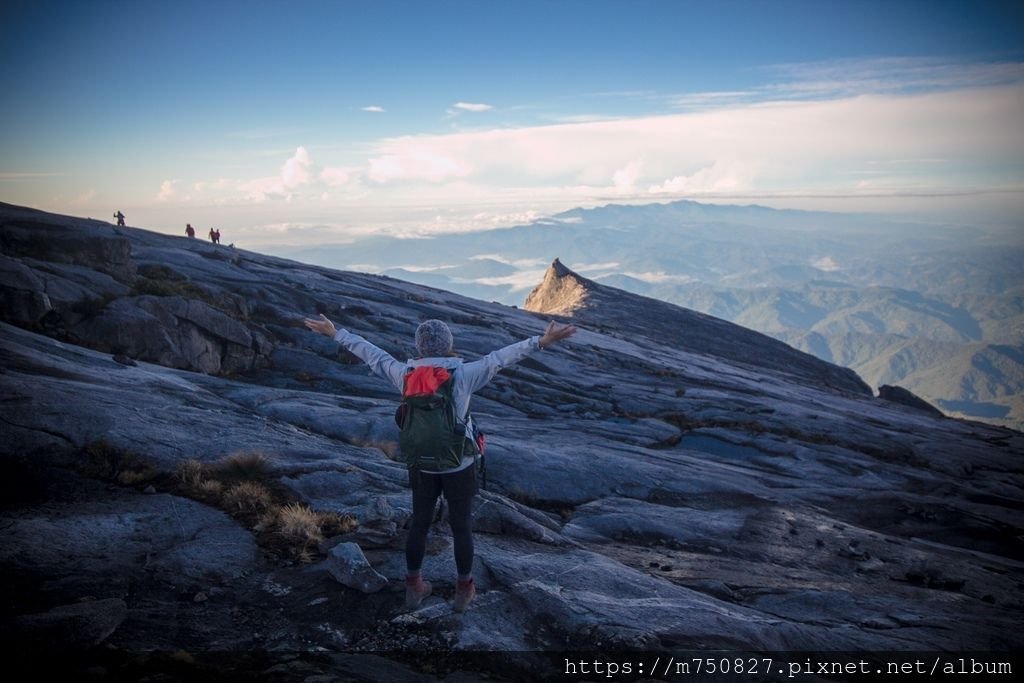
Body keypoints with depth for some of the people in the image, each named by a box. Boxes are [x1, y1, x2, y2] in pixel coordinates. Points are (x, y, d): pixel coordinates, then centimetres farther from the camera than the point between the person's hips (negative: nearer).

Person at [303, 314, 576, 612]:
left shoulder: (405, 374, -11)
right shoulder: (462, 374, -21)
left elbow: (371, 354, -1)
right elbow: (500, 358, -26)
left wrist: (334, 333, 11)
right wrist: (542, 341, -29)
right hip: (458, 465, -3)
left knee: (419, 523, 20)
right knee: (461, 526, 15)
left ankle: (414, 587, 33)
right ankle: (463, 591, 29)